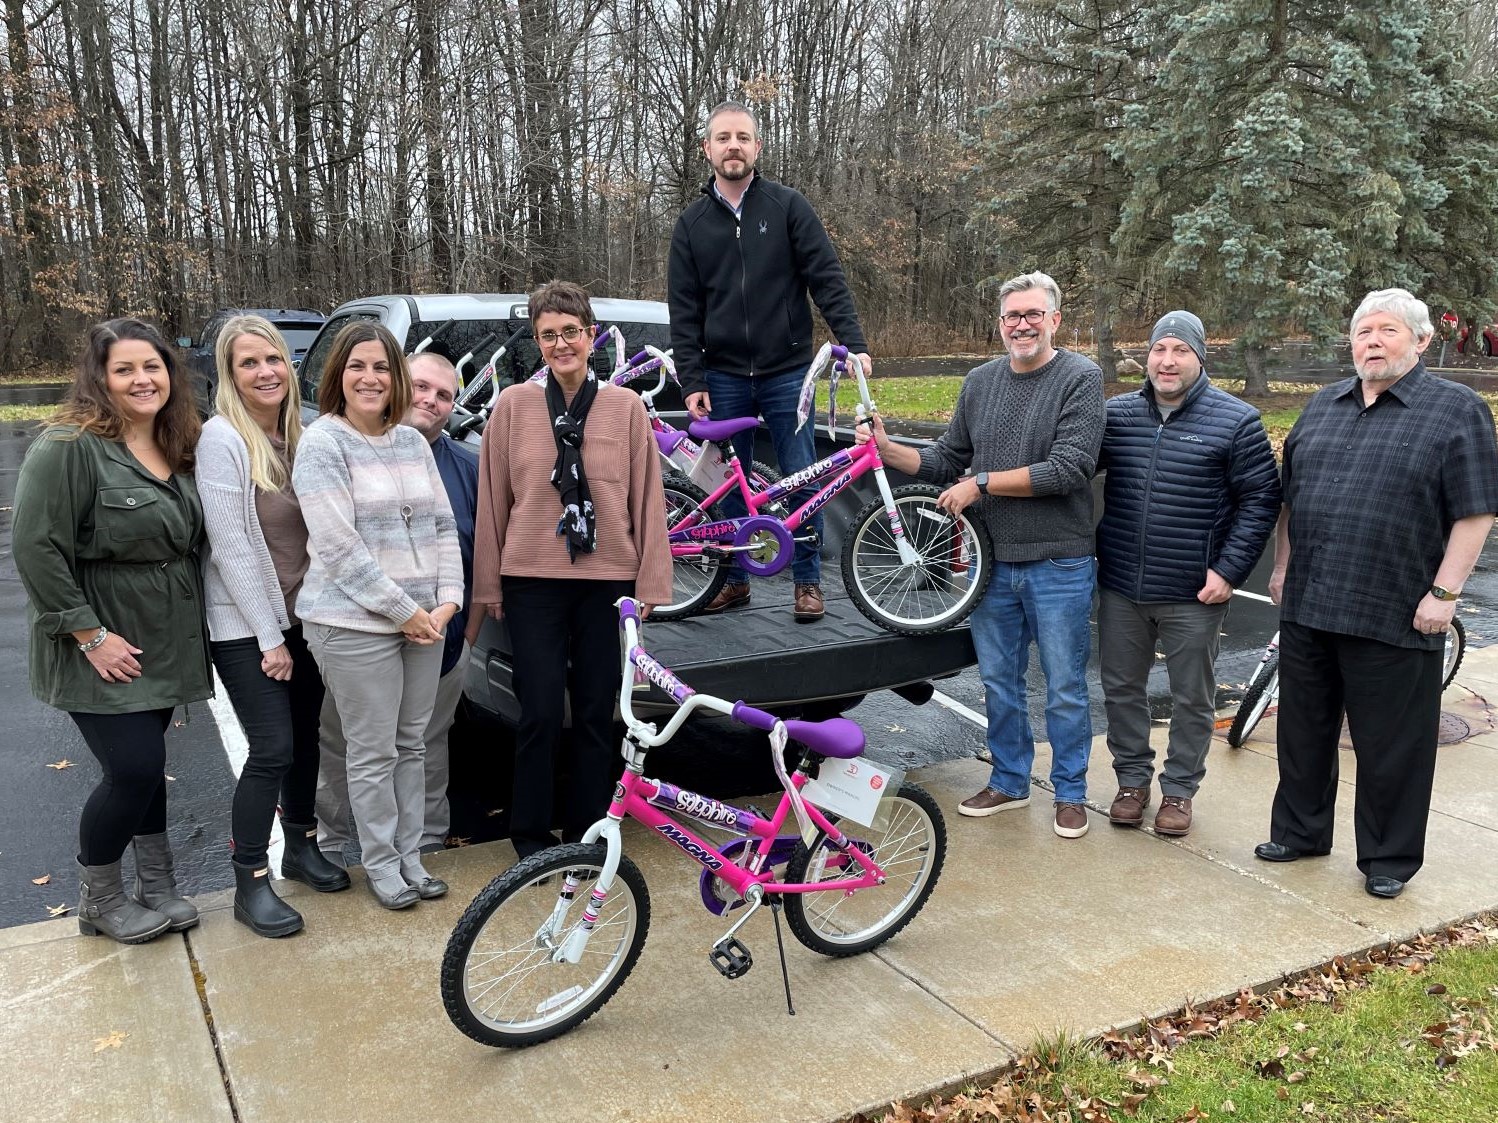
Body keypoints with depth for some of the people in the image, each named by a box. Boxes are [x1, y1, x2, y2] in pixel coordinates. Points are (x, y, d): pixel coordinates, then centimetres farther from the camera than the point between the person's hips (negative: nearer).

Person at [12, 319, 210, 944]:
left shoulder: (179, 450, 8)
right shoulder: (69, 447, -16)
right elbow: (34, 546, -20)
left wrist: (191, 623, 9)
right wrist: (90, 635, -20)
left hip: (162, 642, 7)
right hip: (105, 646, -7)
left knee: (144, 761, 15)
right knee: (135, 768, -6)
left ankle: (155, 886, 28)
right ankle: (98, 902, 17)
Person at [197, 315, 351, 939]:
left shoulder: (297, 435, 6)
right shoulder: (221, 437, -14)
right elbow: (231, 546, -17)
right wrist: (269, 637, -15)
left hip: (300, 618, 6)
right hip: (246, 626, -6)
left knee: (305, 737, 14)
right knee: (273, 750, -7)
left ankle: (301, 846, 33)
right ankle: (250, 883, 7)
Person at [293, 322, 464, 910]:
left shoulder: (413, 442, 10)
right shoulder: (322, 443, -9)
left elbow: (443, 525, 10)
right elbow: (338, 547, -16)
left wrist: (447, 599, -2)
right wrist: (404, 610, -15)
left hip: (424, 619, 6)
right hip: (356, 623, -6)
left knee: (410, 744, 14)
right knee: (374, 752, 4)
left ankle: (410, 854, 27)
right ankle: (381, 862, 21)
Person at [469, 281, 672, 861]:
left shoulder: (626, 406, 1)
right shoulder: (513, 405, 0)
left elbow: (647, 500, 2)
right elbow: (492, 502, 4)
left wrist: (650, 584, 0)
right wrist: (488, 588, 5)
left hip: (606, 580, 1)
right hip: (532, 582, -1)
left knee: (596, 714, 9)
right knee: (540, 714, 1)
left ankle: (586, 831, 26)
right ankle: (530, 834, 21)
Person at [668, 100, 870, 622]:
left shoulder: (789, 206, 1)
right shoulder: (692, 223, 7)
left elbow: (827, 280, -3)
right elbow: (683, 310, 5)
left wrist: (853, 343, -15)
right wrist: (691, 382, -2)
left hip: (786, 373, -2)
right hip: (724, 378, 2)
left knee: (801, 480, 1)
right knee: (729, 484, 8)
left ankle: (808, 580, 14)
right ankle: (734, 579, 21)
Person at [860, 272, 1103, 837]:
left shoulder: (1081, 377, -8)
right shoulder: (979, 382, 8)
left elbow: (1069, 469, -18)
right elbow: (947, 460, 13)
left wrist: (982, 483, -16)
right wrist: (889, 451, -3)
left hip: (1057, 564, -5)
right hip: (992, 561, 5)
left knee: (1064, 689, 7)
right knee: (998, 683, 15)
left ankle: (1070, 792, 25)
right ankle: (1009, 782, 32)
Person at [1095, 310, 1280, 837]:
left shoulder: (1236, 421, -5)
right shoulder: (1116, 413, 4)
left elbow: (1260, 499, -4)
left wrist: (1229, 570, -11)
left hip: (1194, 595, -3)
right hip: (1120, 588, 3)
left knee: (1192, 699, 10)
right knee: (1122, 690, 14)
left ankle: (1179, 790, 27)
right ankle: (1132, 779, 31)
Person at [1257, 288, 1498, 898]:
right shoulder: (1323, 405, 13)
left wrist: (1444, 592, -13)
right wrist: (1283, 567, 13)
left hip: (1394, 617, -5)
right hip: (1306, 608, 5)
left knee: (1391, 746, 6)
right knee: (1303, 731, 16)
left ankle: (1388, 859, 23)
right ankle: (1300, 832, 33)